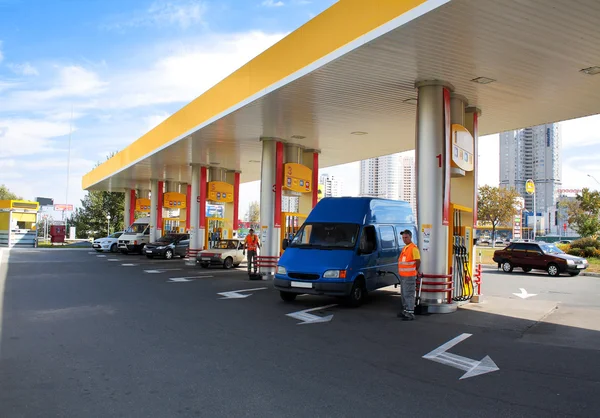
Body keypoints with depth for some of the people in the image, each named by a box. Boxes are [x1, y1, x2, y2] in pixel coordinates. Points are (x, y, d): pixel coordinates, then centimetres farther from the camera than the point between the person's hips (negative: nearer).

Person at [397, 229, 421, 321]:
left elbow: (418, 261, -16)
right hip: (402, 275, 10)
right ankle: (405, 310, 27)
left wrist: (416, 270, -3)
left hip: (409, 276, -10)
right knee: (404, 294, 17)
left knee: (409, 294, -7)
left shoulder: (413, 248, -14)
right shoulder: (405, 248, 15)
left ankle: (410, 313, -4)